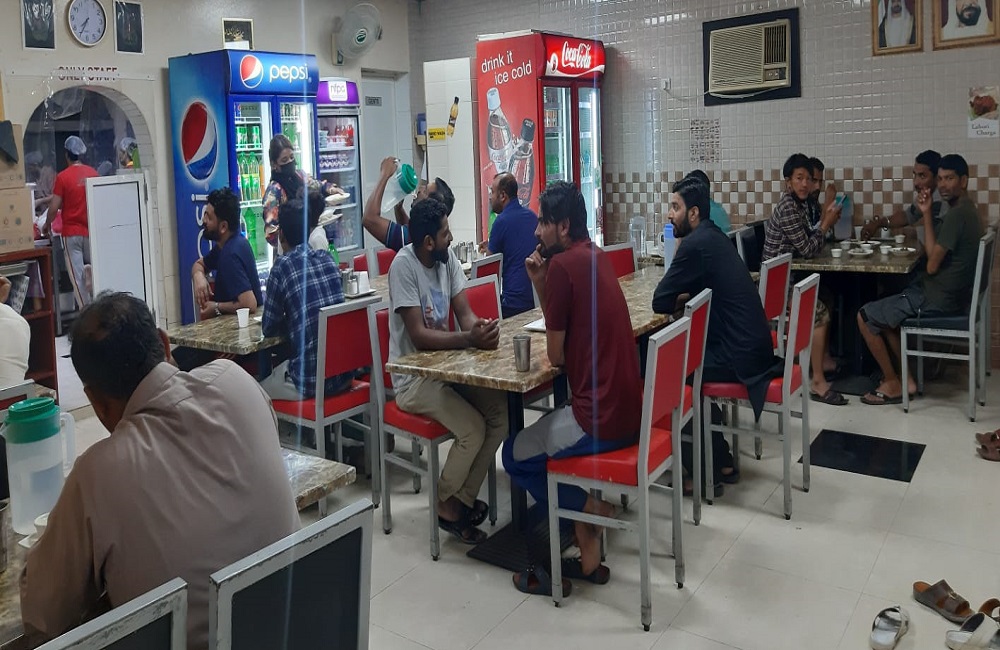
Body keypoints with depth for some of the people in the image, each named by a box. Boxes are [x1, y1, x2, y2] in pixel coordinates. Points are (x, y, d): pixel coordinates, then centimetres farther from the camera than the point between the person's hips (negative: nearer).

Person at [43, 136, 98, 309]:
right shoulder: (93, 173, 1)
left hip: (72, 232, -3)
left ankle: (86, 309, -4)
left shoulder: (62, 177, -10)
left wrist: (47, 225, 7)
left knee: (77, 274, 0)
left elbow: (54, 207, -10)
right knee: (94, 266, 20)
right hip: (91, 230, 3)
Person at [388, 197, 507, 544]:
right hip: (413, 377, -7)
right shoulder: (403, 265, -19)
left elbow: (464, 313, 0)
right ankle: (446, 506, 4)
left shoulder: (447, 257, 2)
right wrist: (469, 339, -36)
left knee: (501, 409, -11)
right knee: (473, 428, -22)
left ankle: (464, 498, 3)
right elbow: (419, 335, -24)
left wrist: (479, 327, -24)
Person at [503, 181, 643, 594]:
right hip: (628, 410, 9)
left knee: (515, 456, 12)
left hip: (600, 417, -8)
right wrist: (540, 282, 4)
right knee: (539, 434, 27)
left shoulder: (562, 264, -16)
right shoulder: (595, 255, 11)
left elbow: (556, 355, -10)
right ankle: (589, 553, 22)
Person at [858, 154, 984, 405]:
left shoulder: (956, 214, -21)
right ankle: (906, 377, 17)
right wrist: (927, 213, 1)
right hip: (947, 293, 10)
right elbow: (934, 251, 12)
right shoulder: (964, 209, 11)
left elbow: (932, 265, -21)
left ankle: (893, 384, 5)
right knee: (883, 310, 23)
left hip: (938, 298, -10)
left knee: (865, 316, -5)